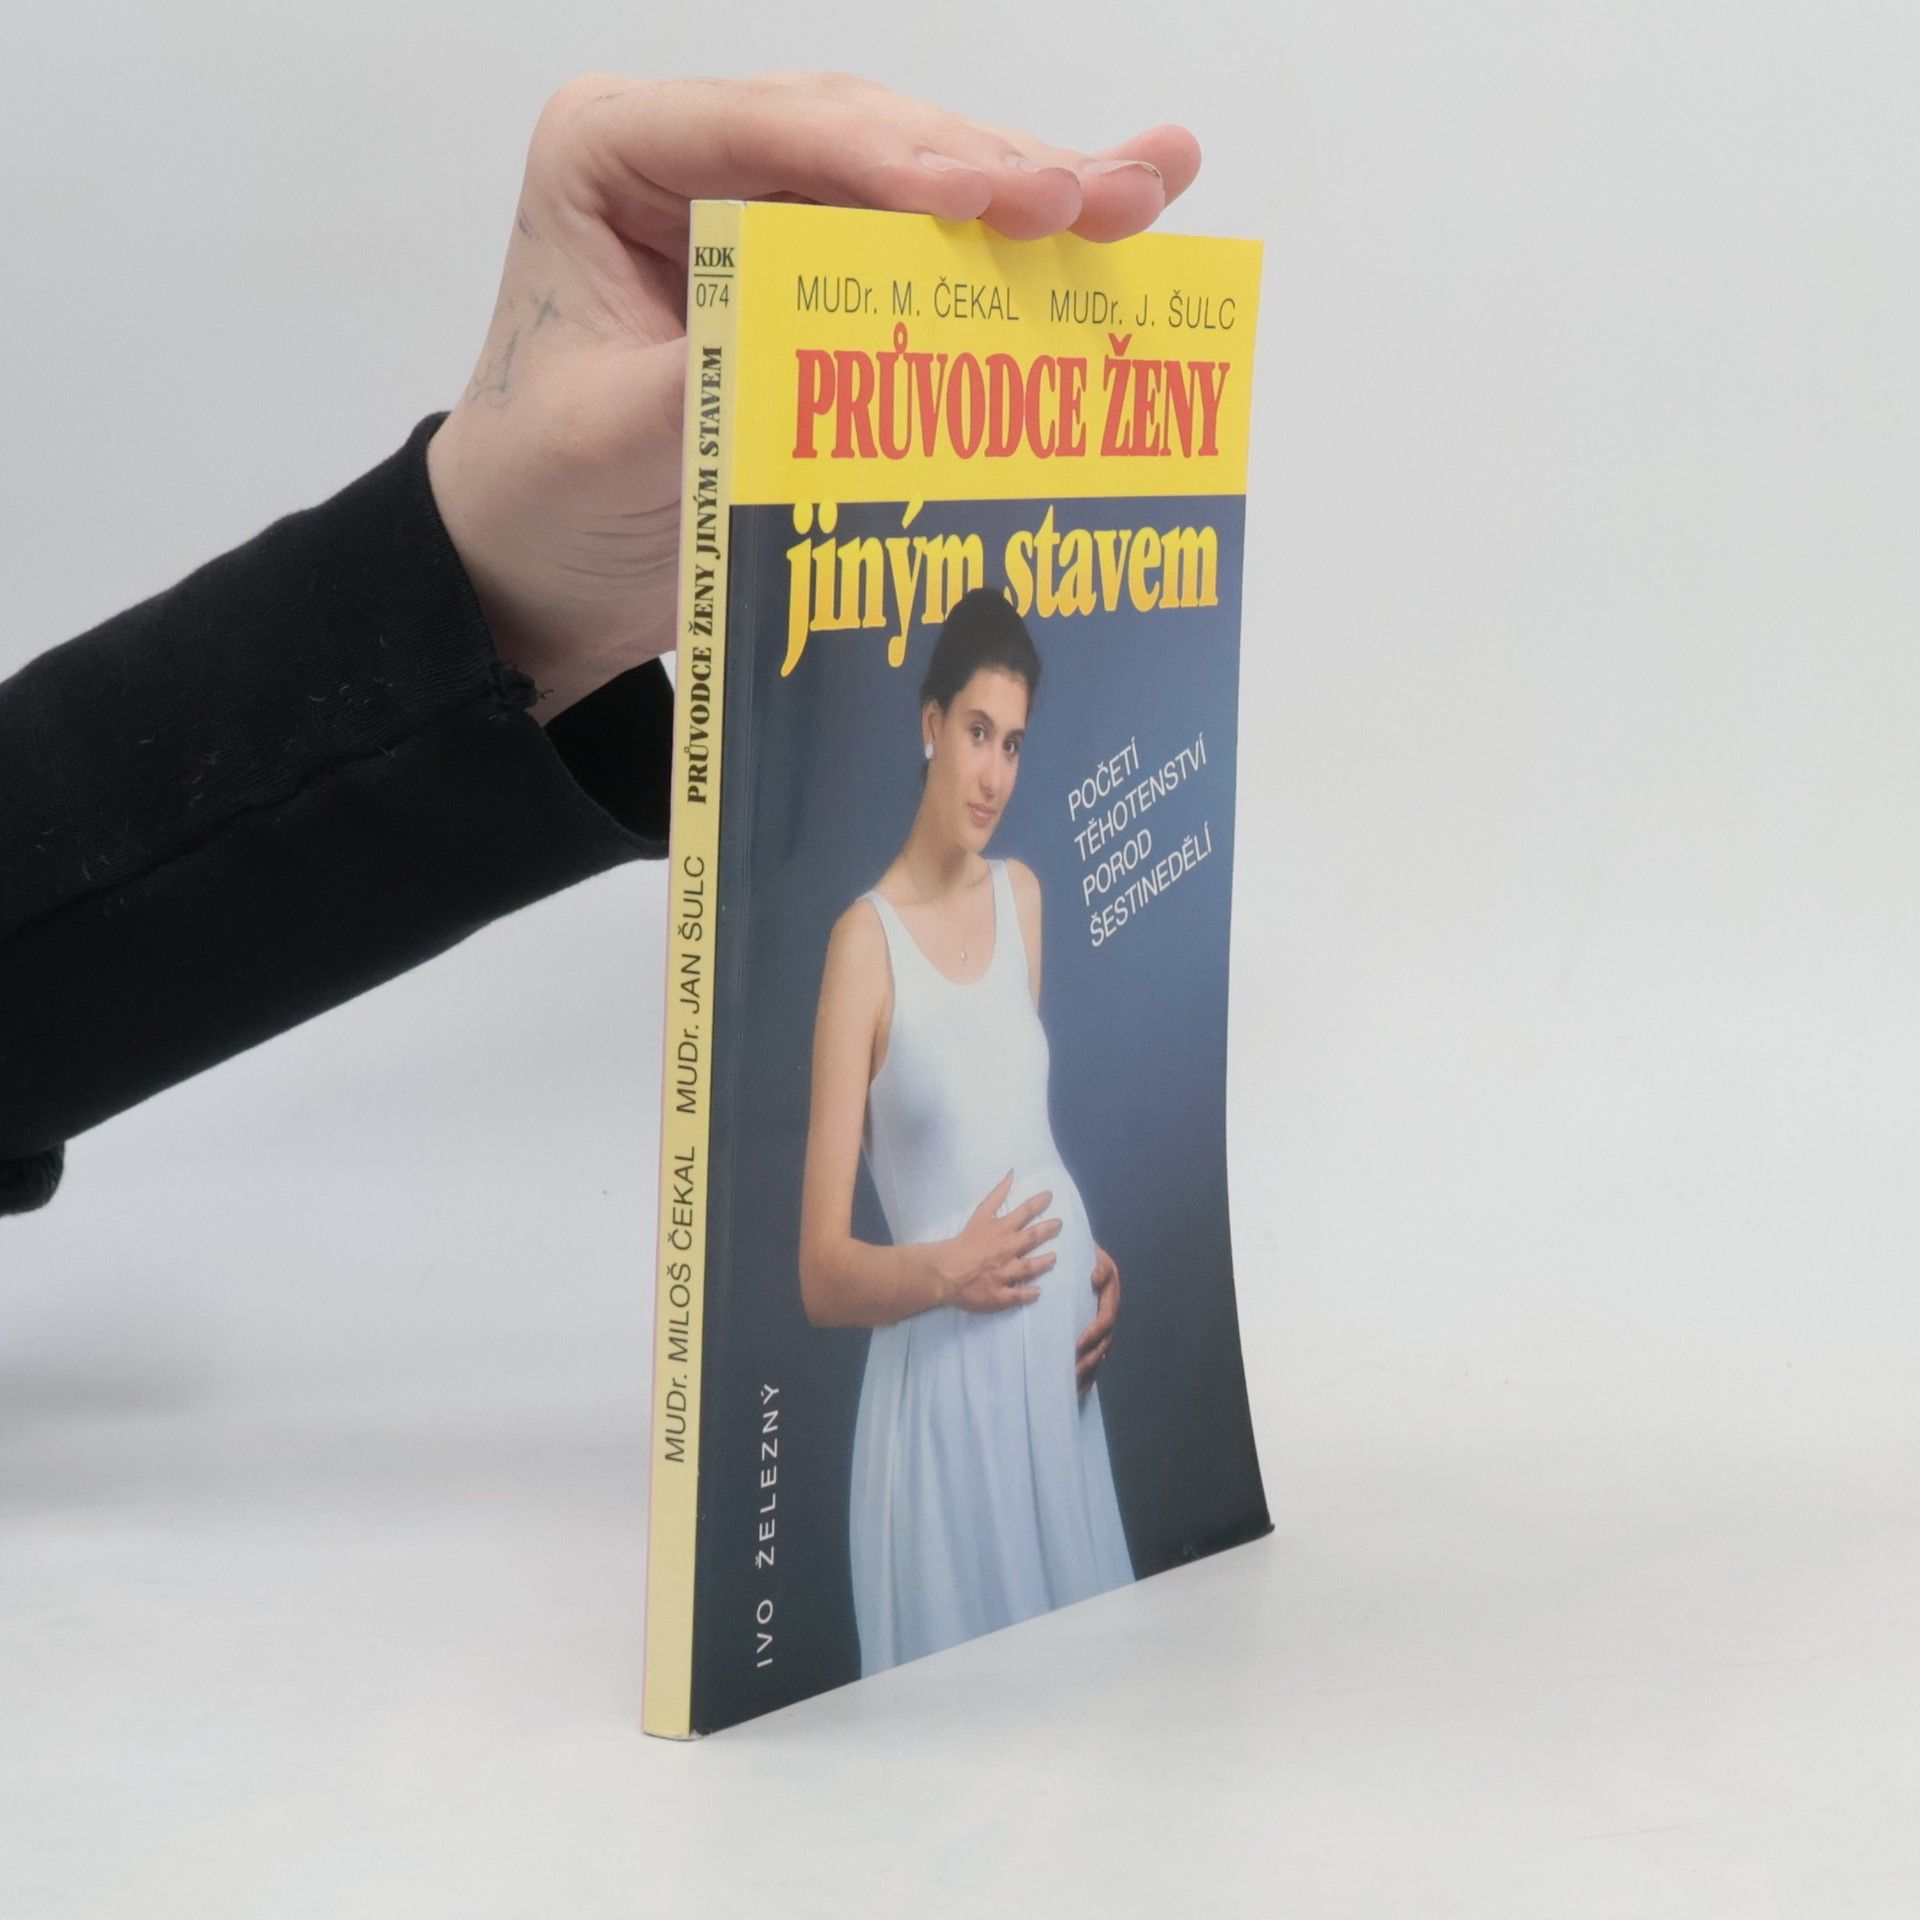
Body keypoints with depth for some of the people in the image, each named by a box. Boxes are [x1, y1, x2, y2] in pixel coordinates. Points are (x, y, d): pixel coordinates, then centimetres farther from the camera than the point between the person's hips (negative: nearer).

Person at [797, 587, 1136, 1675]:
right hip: (943, 1373, -7)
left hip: (1056, 1351, 7)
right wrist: (944, 1270, -26)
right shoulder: (868, 942, -10)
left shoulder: (1023, 894, 10)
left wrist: (1099, 1262, 5)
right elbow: (822, 1273, -10)